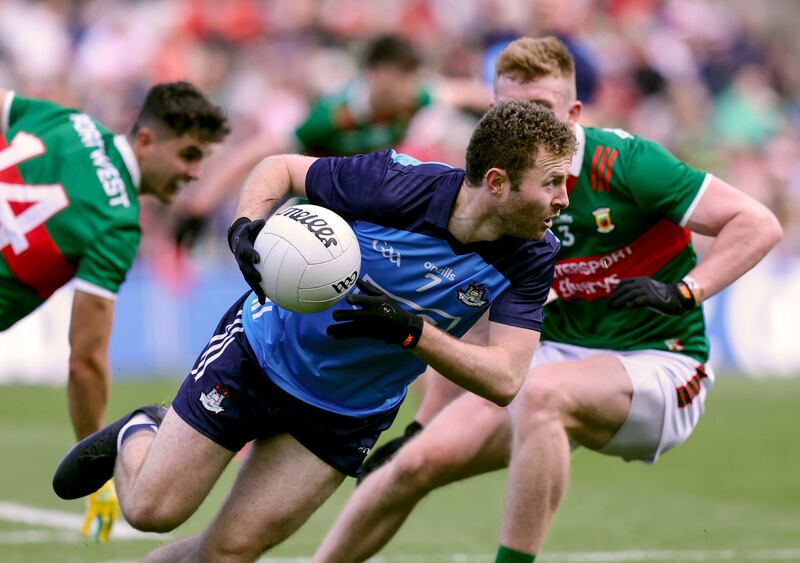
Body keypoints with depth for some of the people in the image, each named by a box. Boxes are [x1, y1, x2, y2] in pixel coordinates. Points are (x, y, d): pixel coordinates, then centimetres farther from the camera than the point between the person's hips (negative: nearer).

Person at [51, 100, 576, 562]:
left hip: (347, 417, 2)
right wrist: (245, 226, -30)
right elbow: (279, 167, -10)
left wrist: (411, 330, -38)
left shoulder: (533, 258, -20)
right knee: (152, 510, 1)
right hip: (263, 352, -2)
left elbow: (504, 379, -24)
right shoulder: (395, 184, -26)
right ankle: (137, 436, 34)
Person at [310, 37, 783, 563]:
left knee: (541, 392, -37)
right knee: (419, 461, -11)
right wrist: (420, 426, 10)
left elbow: (759, 224, -15)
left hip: (657, 363, -5)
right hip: (559, 356, 5)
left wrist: (683, 291, -28)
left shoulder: (623, 162, -16)